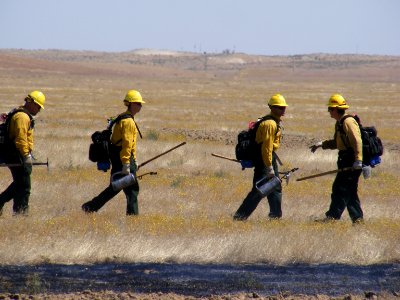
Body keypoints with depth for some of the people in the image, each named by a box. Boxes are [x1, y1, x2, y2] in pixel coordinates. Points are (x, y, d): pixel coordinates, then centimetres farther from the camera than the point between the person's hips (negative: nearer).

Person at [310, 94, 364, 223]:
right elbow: (337, 142, 28)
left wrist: (358, 160, -28)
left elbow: (357, 141, -22)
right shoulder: (339, 123, 18)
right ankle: (357, 216, 14)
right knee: (349, 190, 11)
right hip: (345, 160, 10)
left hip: (352, 161, -10)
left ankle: (333, 215, -12)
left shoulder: (348, 122, -14)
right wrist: (322, 144, 19)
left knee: (341, 188, -11)